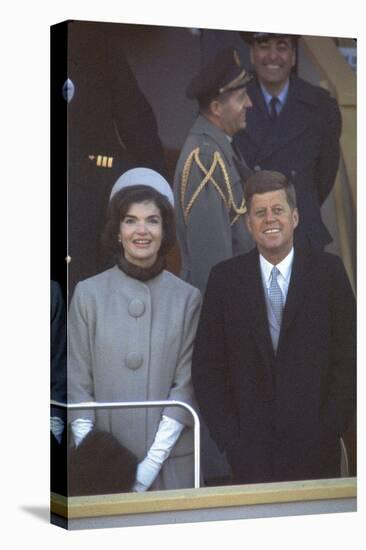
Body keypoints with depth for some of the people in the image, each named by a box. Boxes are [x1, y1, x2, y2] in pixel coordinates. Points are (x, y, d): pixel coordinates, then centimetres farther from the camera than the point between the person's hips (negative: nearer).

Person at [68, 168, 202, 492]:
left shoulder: (188, 299, -1)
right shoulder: (88, 294, -1)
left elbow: (186, 386, -3)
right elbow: (78, 384, 0)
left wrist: (153, 462, -11)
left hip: (170, 463, 0)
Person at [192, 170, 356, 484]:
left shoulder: (328, 270, 0)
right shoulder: (225, 278, 2)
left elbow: (348, 358, 0)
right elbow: (206, 369, 3)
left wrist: (330, 430, -6)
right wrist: (230, 438, -4)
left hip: (315, 446, 0)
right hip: (250, 450, 0)